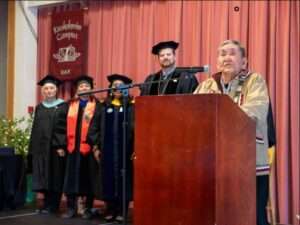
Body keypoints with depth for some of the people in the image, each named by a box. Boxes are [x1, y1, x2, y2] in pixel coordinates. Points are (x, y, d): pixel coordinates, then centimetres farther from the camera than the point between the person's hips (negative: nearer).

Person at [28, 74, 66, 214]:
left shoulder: (62, 106, -2)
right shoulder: (39, 107, 16)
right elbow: (35, 129, 17)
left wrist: (61, 146, -18)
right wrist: (32, 148, 10)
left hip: (55, 147, -5)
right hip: (40, 147, 5)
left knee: (54, 176, -1)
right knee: (43, 177, 6)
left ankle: (51, 206, 7)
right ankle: (47, 204, 15)